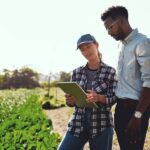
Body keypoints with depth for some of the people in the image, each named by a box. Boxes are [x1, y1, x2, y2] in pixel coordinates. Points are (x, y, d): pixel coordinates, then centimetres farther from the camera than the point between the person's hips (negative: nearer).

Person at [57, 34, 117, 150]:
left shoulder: (110, 71, -1)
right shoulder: (77, 72, 8)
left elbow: (113, 98, -5)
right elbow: (71, 100, 11)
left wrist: (98, 98, -24)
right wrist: (70, 100, -12)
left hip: (102, 125, -3)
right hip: (78, 124, 3)